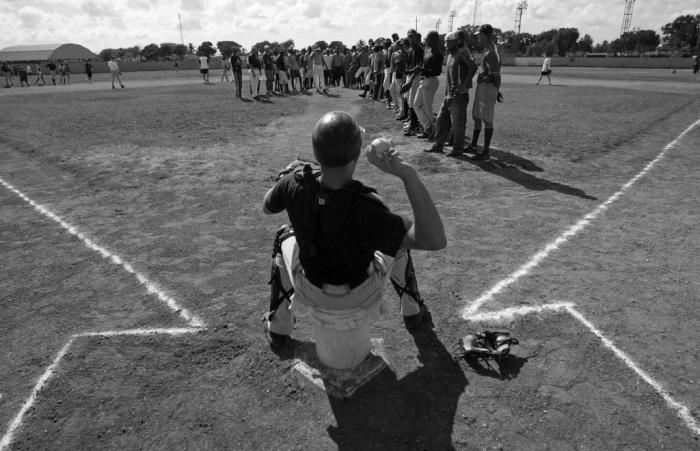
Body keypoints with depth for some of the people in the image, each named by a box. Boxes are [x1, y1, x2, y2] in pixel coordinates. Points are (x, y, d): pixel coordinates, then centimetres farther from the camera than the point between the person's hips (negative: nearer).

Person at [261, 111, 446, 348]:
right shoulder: (366, 209, -40)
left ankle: (277, 329, 40)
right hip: (360, 293, -1)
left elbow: (267, 207, -5)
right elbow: (435, 240, -42)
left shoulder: (294, 185, -28)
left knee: (284, 239, 32)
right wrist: (408, 174, -47)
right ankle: (413, 312, 48)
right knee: (399, 244, 25)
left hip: (310, 290, 2)